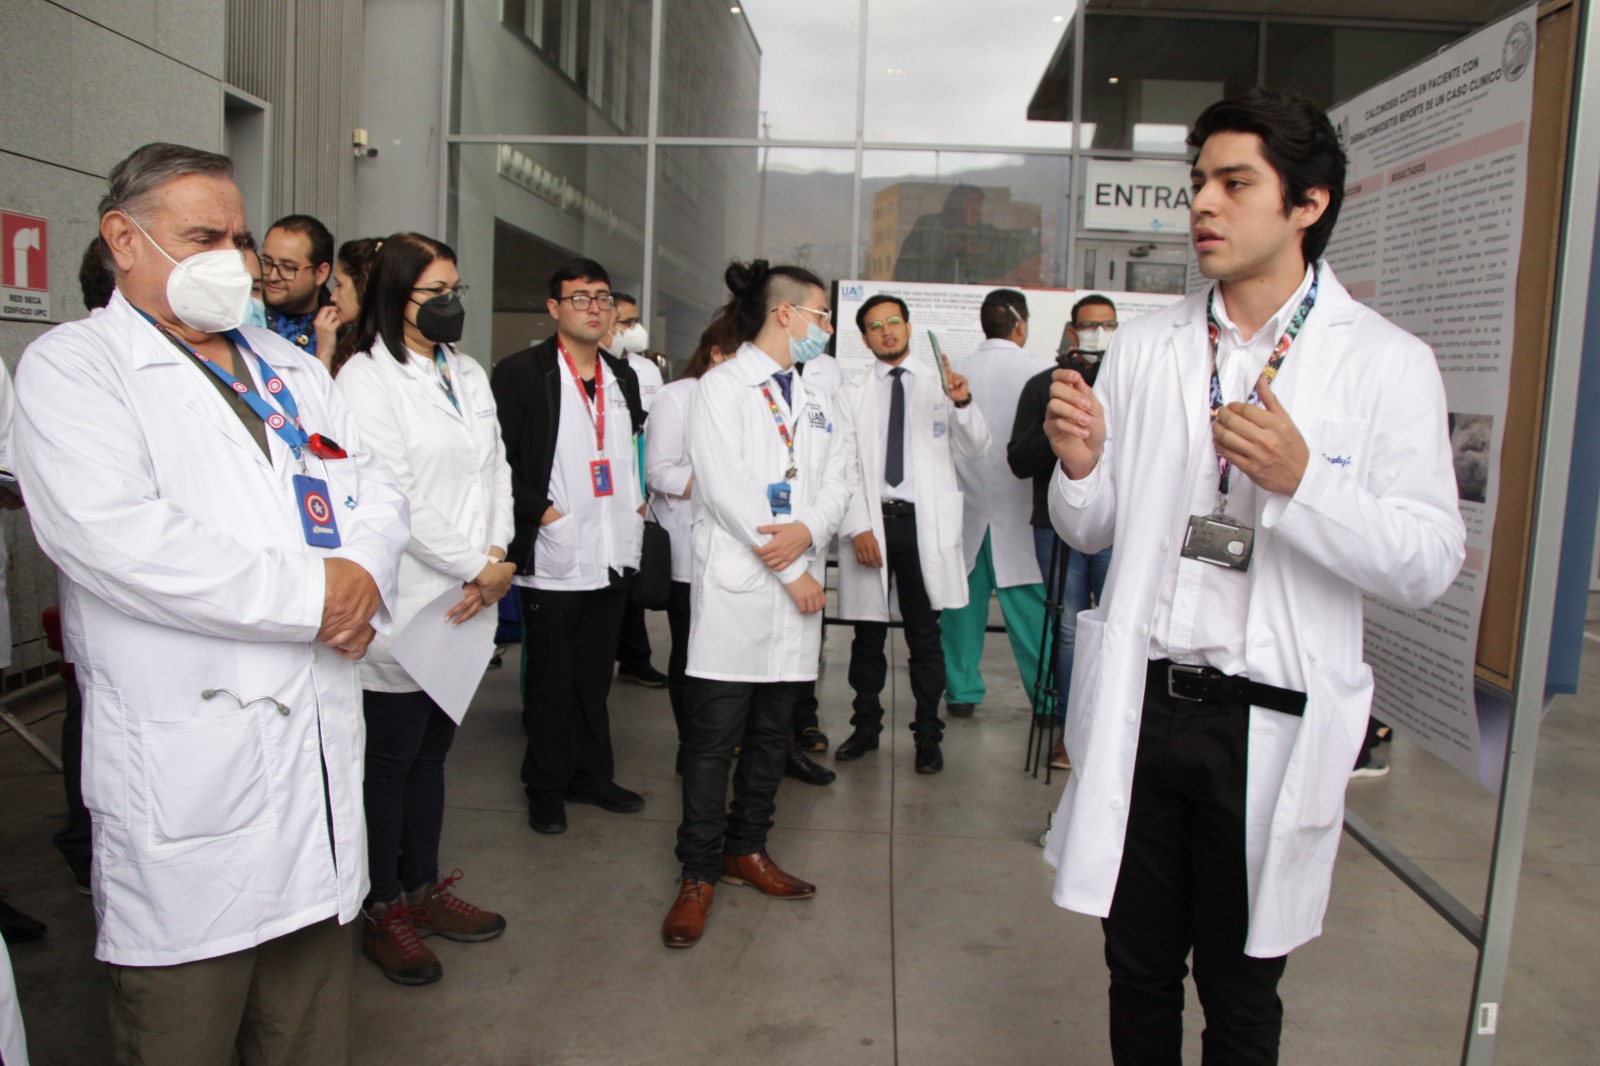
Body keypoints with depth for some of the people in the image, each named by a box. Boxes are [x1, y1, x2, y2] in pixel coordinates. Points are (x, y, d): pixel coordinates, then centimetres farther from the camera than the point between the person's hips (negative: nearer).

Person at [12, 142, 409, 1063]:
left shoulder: (288, 366, 18)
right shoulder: (71, 366, -3)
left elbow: (376, 489, 15)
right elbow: (112, 537, -19)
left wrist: (362, 573, -9)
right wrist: (311, 593, -16)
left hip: (321, 739, 6)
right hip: (186, 770, -6)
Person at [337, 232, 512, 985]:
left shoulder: (469, 375, 13)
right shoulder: (366, 378, -10)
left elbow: (496, 470, 11)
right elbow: (395, 496, -16)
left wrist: (498, 557, -5)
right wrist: (478, 568, -12)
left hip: (465, 604, 7)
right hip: (403, 603, -7)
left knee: (431, 751, 17)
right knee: (390, 760, 5)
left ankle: (424, 889, 31)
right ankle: (384, 913, 21)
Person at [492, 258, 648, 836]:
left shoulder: (623, 377, 13)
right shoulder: (520, 372, -6)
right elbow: (498, 458, -10)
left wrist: (638, 500, 12)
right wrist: (539, 510, -14)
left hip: (613, 552, 5)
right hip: (554, 555, -5)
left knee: (596, 673, 15)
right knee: (550, 677, 6)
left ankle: (591, 774, 29)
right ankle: (546, 787, 21)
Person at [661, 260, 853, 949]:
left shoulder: (813, 398, 18)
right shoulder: (722, 387, -3)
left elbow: (837, 479, 10)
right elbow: (726, 487, -13)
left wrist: (809, 531, -12)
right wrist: (792, 572, -13)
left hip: (797, 589, 7)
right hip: (737, 587, -7)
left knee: (772, 732, 13)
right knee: (714, 736, -1)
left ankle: (747, 849, 27)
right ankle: (699, 873, 10)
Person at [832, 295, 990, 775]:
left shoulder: (939, 382, 7)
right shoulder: (851, 388, 5)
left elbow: (976, 450, 3)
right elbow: (843, 463, 0)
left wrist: (963, 404, -15)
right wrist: (858, 526, -9)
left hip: (924, 522, 0)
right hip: (871, 519, 0)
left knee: (924, 635, 4)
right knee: (868, 632, 10)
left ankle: (928, 735, 16)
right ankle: (866, 726, 26)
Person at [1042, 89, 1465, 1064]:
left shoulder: (1387, 364, -5)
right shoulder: (1144, 347, 4)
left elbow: (1432, 564, -10)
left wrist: (1300, 478, -24)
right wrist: (1081, 465, -12)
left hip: (1269, 725, -2)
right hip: (1140, 707, 3)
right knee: (1139, 974, 18)